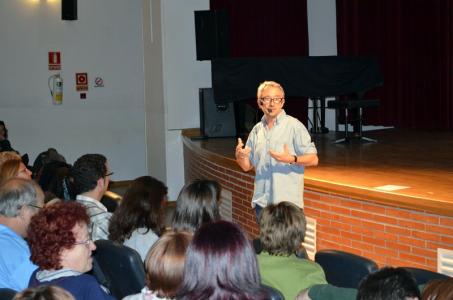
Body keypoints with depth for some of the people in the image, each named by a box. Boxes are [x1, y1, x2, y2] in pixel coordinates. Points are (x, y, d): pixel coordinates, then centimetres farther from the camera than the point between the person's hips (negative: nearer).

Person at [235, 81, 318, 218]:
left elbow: (313, 159, -6)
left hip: (287, 202, -5)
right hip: (262, 201, 5)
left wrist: (292, 159, -24)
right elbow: (247, 166, 17)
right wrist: (240, 156, -5)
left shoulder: (294, 125, -4)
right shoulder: (257, 130, 12)